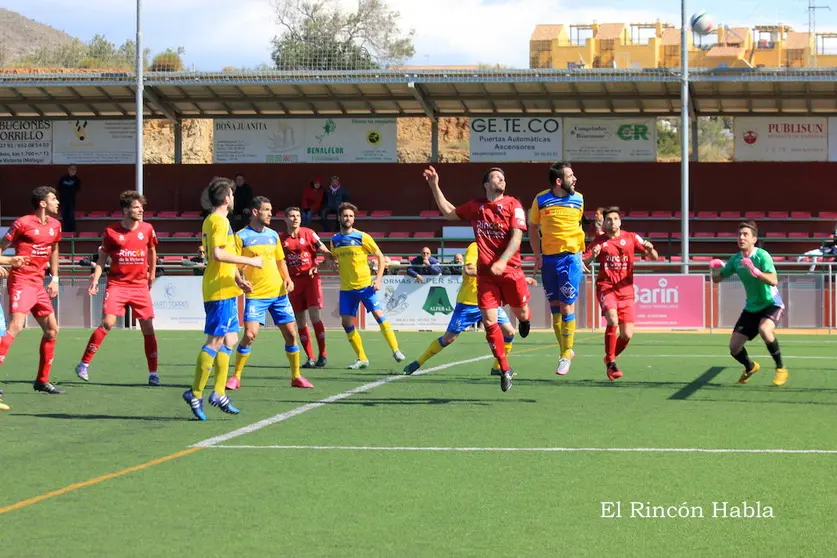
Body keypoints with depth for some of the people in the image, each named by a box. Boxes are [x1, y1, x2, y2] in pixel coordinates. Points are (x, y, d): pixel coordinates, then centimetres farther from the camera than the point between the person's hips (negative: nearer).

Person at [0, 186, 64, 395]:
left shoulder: (55, 225, 10)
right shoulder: (23, 223, -10)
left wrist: (54, 278, 21)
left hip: (38, 283, 8)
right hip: (21, 281, -8)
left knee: (52, 329, 9)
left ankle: (42, 381, 19)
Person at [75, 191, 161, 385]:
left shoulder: (147, 229, 2)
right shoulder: (111, 232, -4)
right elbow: (102, 258, 4)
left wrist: (152, 274, 24)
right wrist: (95, 280, -8)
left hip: (140, 285, 3)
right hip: (117, 284, -2)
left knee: (148, 327, 0)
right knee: (108, 322, -16)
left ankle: (153, 373, 9)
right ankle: (83, 364, -6)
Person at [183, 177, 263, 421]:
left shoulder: (213, 220, 18)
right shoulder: (219, 221, -12)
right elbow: (217, 254, -24)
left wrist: (237, 279, 19)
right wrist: (249, 261, -17)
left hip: (224, 291, 10)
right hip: (221, 291, -10)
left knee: (229, 339, 12)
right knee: (215, 341, -10)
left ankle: (219, 393, 12)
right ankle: (196, 393, -8)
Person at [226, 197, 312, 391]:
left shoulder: (273, 235, 11)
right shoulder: (241, 236, -5)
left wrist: (287, 278, 3)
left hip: (279, 293, 5)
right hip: (255, 295, -5)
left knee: (291, 333, 4)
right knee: (250, 334, -15)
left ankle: (296, 376, 17)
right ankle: (236, 377, -1)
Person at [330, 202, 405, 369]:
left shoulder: (362, 237, -6)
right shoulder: (335, 240, 6)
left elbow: (380, 257, -2)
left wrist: (378, 279, -11)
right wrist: (334, 263, -1)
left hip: (365, 285, -4)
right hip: (346, 287, 4)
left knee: (379, 315, -13)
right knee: (346, 323, -1)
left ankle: (395, 350, -6)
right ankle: (362, 359, 8)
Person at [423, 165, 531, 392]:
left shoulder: (513, 204, -2)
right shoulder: (475, 207, 10)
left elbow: (516, 236, -11)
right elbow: (449, 212, 26)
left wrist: (502, 261, -23)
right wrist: (434, 186, 20)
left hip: (510, 269, -2)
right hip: (485, 272, 2)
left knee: (521, 314, 7)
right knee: (489, 321, -6)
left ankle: (524, 320, 49)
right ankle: (505, 369, 5)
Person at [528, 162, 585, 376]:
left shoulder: (578, 199, 3)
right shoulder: (541, 200, -3)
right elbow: (533, 227, 9)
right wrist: (537, 255, 0)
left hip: (570, 257, -1)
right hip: (548, 258, 1)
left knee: (567, 306, -6)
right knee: (554, 307, 6)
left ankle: (566, 354, 4)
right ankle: (565, 350, 20)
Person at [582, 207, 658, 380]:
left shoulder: (631, 238, 6)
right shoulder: (599, 241, 4)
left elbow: (654, 258, 5)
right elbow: (582, 263, 0)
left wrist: (650, 250, -18)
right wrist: (592, 256, -21)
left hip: (626, 290, 2)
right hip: (606, 287, -2)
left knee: (627, 335, -3)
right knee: (613, 320, -29)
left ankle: (610, 358, 26)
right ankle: (610, 363, -17)